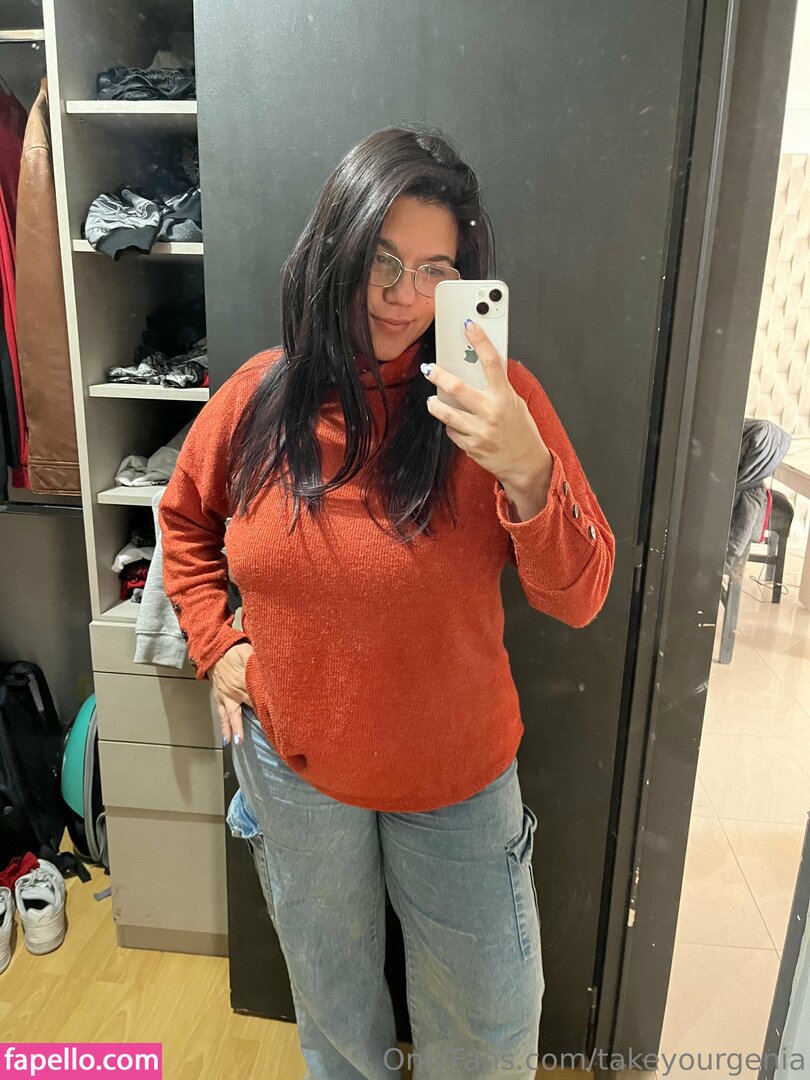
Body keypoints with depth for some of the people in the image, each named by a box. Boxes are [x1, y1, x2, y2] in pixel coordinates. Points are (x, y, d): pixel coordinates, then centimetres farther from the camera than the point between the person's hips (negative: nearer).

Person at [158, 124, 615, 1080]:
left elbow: (579, 598, -18)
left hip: (457, 771, -1)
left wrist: (525, 471, -35)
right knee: (330, 988, 29)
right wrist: (215, 644, -1)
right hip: (293, 763, 2)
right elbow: (186, 517, 9)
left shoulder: (497, 400, -17)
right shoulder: (261, 393, -10)